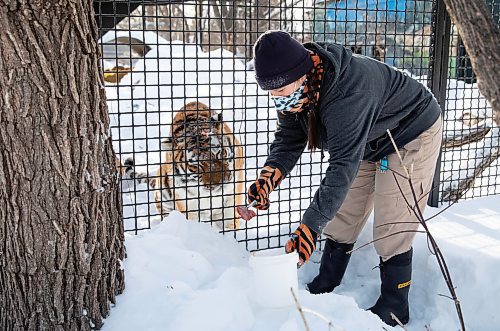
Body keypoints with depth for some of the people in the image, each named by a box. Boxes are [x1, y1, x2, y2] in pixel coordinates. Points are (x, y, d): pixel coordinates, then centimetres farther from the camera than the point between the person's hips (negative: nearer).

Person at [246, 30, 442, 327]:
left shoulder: (348, 92, -43)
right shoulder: (296, 88, -16)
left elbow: (344, 164, -45)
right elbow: (289, 138, -13)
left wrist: (311, 224, -48)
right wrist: (270, 174, -33)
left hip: (412, 135, -8)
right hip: (367, 142, 8)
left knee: (392, 228, -9)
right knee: (341, 216, 9)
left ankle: (394, 308, 7)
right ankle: (326, 286, 24)